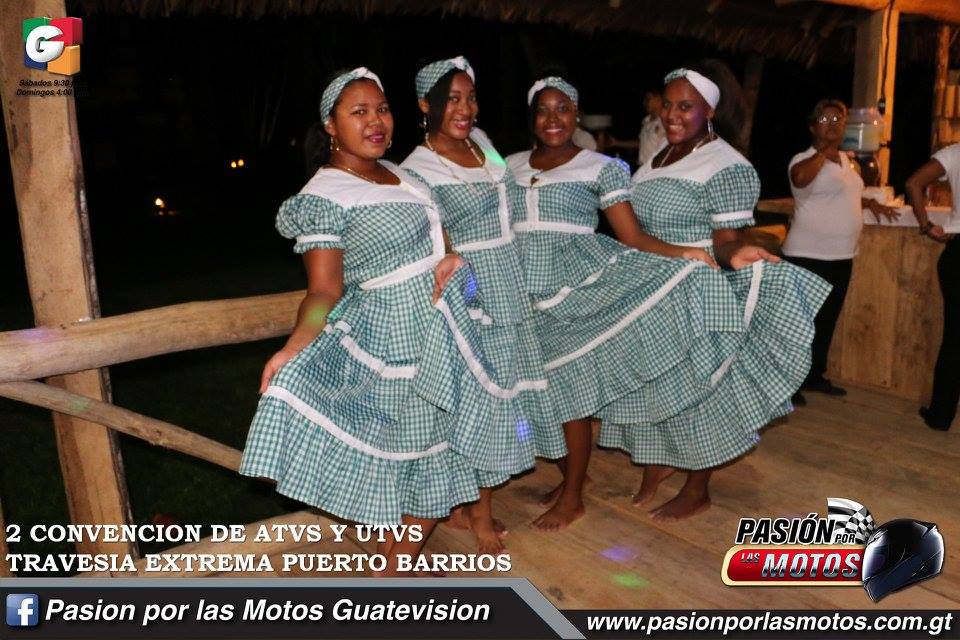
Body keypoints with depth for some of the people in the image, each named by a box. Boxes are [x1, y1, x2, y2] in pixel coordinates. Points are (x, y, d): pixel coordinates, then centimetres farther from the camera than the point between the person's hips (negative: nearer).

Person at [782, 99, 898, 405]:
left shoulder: (844, 159, 16)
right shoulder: (805, 159, -12)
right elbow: (800, 177, -38)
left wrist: (869, 202, 21)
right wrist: (824, 150, -23)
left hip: (841, 256, 9)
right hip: (809, 256, -9)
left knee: (827, 320, 16)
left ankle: (815, 376, 29)